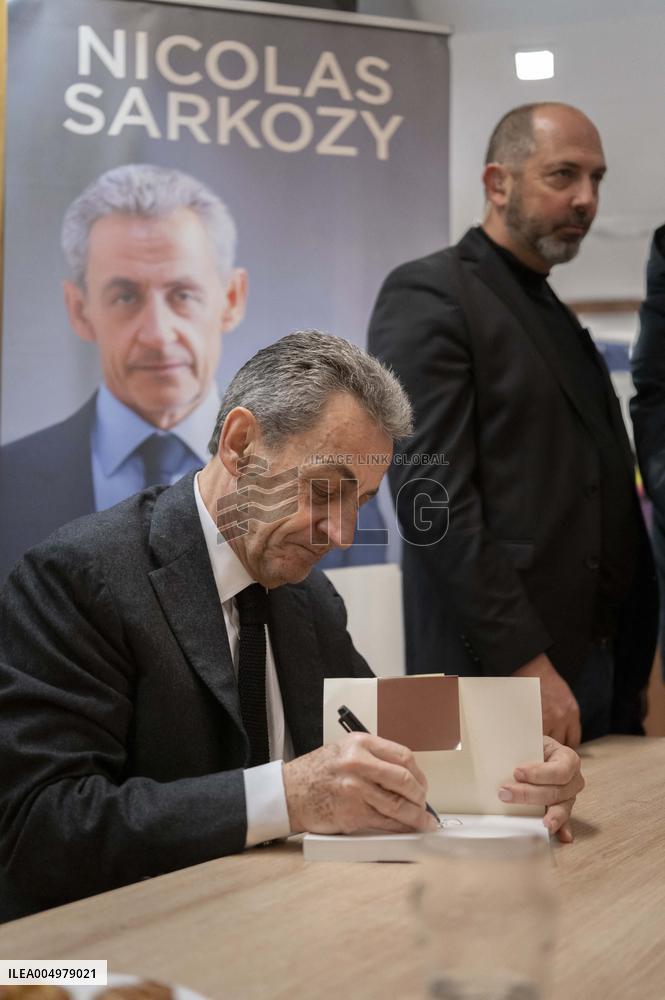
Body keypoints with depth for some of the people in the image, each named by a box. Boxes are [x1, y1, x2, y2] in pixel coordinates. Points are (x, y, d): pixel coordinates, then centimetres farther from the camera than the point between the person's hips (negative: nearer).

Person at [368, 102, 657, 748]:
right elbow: (432, 493, -16)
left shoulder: (559, 320, 19)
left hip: (602, 669, 8)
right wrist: (526, 663, -19)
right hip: (497, 673, -8)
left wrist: (632, 667, 9)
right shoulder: (427, 296, -7)